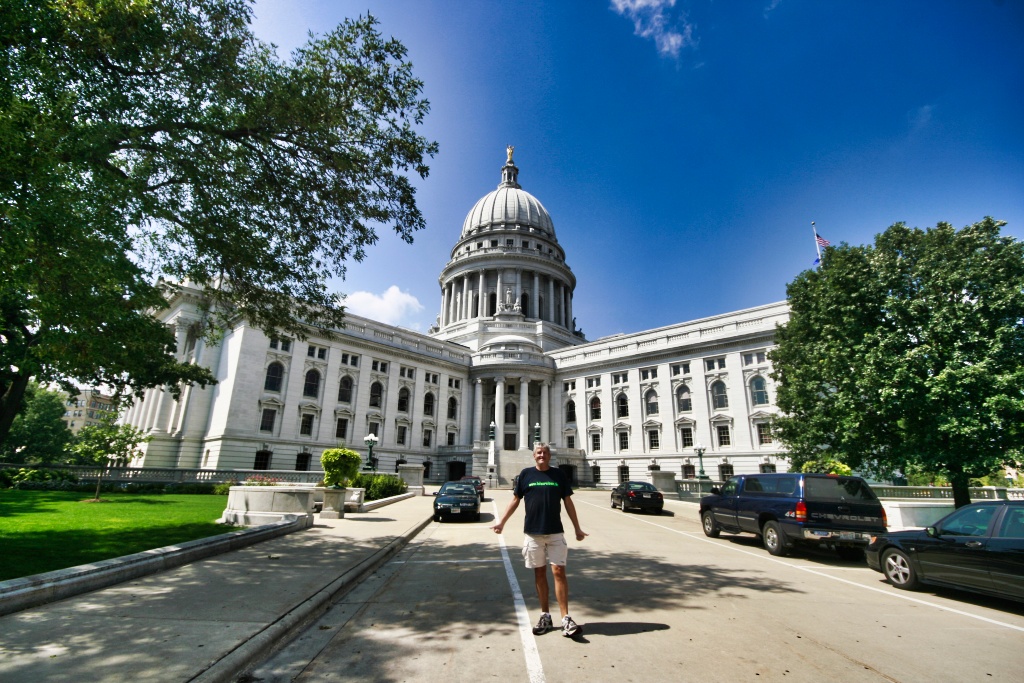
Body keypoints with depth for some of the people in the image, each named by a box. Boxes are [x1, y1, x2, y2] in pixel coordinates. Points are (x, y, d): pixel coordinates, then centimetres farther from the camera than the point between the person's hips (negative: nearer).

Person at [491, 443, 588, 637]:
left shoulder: (559, 475, 3)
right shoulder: (525, 474, 1)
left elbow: (568, 502, 7)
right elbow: (515, 500, 7)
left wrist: (577, 528, 6)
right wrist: (501, 522, 1)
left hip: (555, 532, 0)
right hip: (532, 532, 1)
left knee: (559, 571, -4)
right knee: (539, 573, 9)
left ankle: (566, 619, 3)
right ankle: (545, 617, 21)